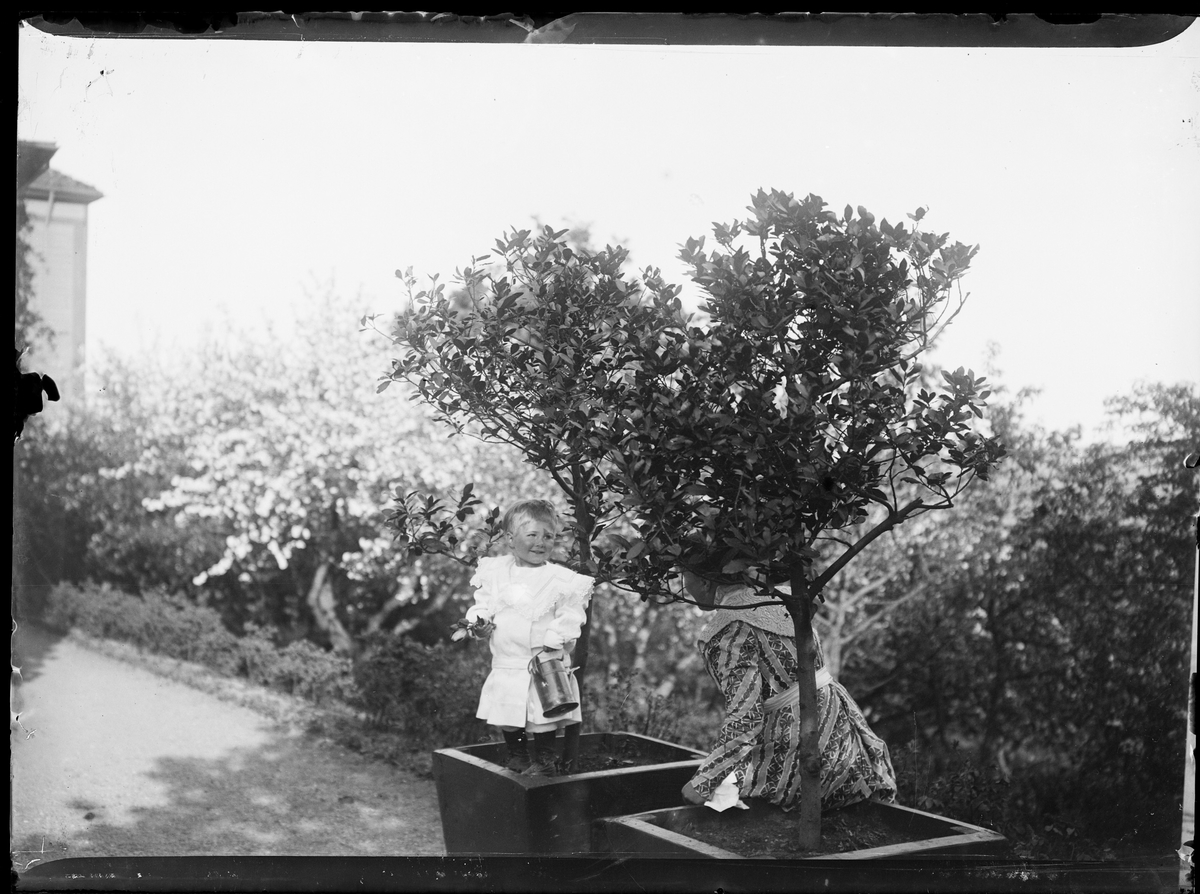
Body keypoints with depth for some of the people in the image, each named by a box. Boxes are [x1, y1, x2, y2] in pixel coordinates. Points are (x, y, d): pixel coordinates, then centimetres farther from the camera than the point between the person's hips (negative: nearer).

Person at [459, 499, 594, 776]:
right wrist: (479, 622, -9)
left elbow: (570, 618, -10)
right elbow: (484, 605, 10)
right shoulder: (496, 572, 2)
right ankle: (516, 761, 34)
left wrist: (554, 642, -22)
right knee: (508, 721, 16)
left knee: (540, 721, 0)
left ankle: (542, 763, 18)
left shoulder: (562, 579, -9)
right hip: (505, 666, 4)